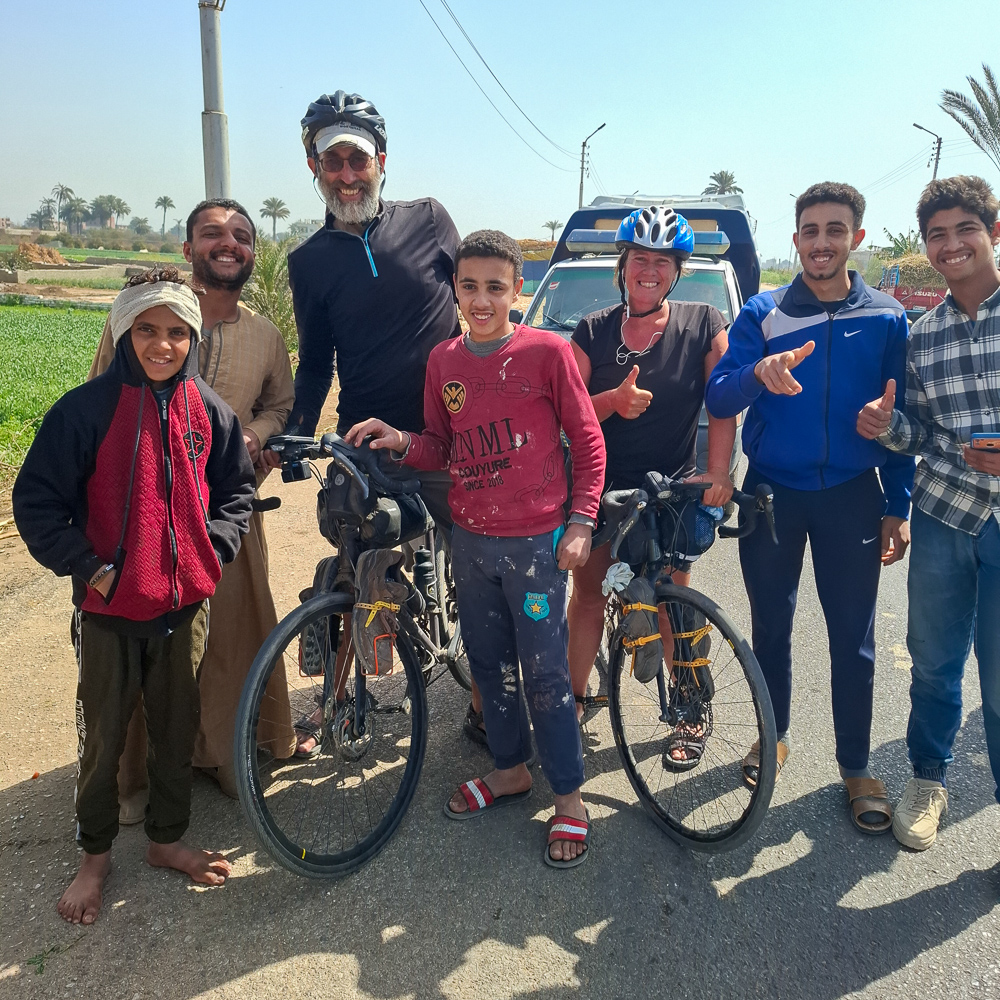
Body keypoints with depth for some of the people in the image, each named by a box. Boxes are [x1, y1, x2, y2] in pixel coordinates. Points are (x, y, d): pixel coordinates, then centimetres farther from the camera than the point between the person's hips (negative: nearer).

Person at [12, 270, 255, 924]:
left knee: (177, 729, 15)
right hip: (110, 607, -3)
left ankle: (167, 839, 36)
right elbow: (36, 501, -8)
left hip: (185, 604, 3)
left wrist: (212, 552, -2)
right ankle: (96, 855, 32)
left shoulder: (209, 411, 0)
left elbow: (236, 490, 11)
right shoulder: (87, 409, -11)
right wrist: (91, 569, -13)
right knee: (104, 738, 11)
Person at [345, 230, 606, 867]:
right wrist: (401, 442, -8)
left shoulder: (547, 351, -7)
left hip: (535, 542, -5)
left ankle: (570, 797, 19)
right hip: (470, 541, 5)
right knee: (489, 663, 17)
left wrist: (581, 521, -10)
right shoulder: (443, 361, 6)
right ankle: (511, 770, 37)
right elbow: (442, 449, 12)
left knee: (544, 672, 2)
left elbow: (588, 440, -3)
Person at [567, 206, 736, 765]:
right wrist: (613, 400, -21)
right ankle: (575, 698, 24)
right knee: (588, 592, 6)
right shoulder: (593, 331, 2)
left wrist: (718, 471, -18)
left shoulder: (704, 325, -2)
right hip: (601, 484, 2)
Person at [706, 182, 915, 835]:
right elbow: (717, 400, -12)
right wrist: (759, 373, -33)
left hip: (851, 497, 0)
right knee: (771, 625, 12)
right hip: (771, 493, 0)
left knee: (854, 637, 5)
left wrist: (898, 508, 1)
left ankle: (857, 766, 22)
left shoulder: (887, 320, 1)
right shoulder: (762, 314, -2)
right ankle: (774, 735, 33)